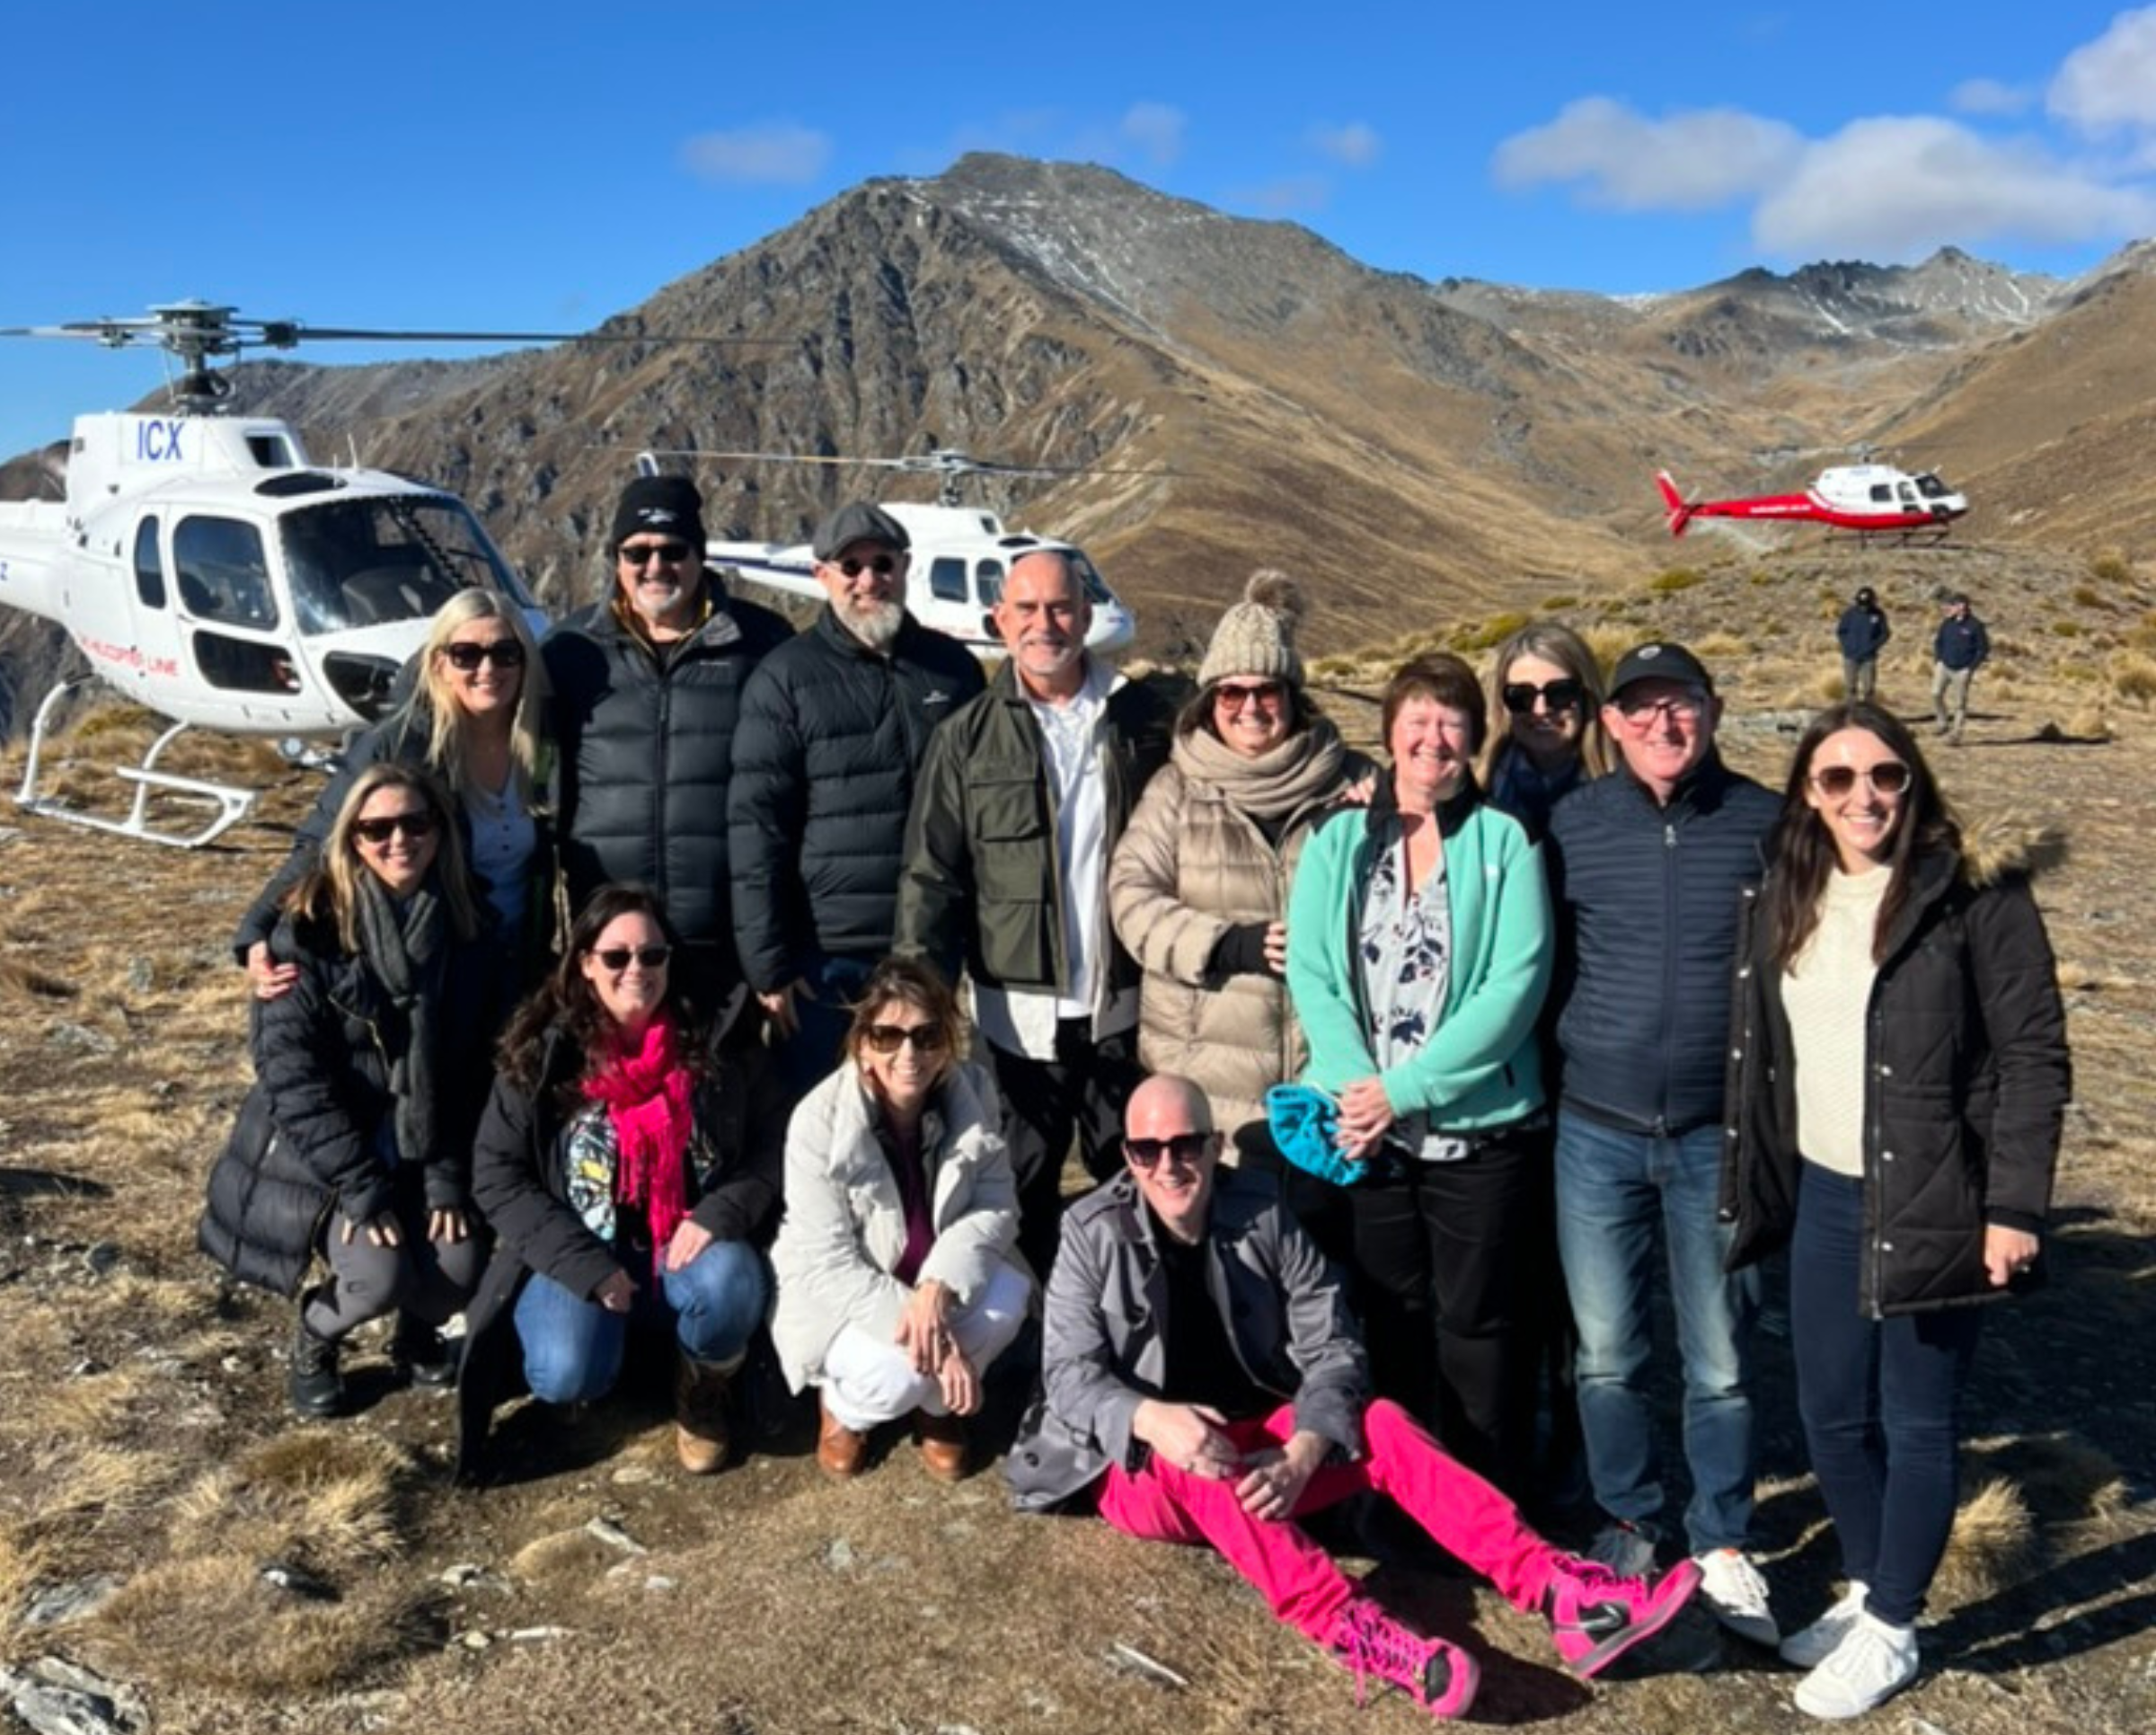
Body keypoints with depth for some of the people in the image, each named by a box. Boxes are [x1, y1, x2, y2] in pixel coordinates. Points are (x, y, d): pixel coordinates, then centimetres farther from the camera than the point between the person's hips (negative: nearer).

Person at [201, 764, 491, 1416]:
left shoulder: (460, 927, -2)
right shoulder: (310, 929, -15)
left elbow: (469, 1067, 2)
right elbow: (289, 1069, -17)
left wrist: (449, 1175, -7)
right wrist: (359, 1185, -20)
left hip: (420, 1152, 4)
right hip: (319, 1153, -3)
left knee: (459, 1272, -17)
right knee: (379, 1277, -24)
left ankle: (418, 1331, 20)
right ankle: (315, 1337, 12)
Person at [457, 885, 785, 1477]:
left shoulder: (720, 1044, -4)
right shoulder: (541, 1054, -5)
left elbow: (772, 1150, 1)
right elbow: (496, 1175, -5)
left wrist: (719, 1214, -19)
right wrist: (584, 1266, -16)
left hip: (688, 1248, 1)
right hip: (580, 1253, 0)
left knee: (729, 1285, -32)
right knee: (568, 1377, -27)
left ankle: (701, 1389, 3)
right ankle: (598, 1325, 12)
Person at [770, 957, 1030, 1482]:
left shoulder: (973, 1090, -15)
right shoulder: (820, 1119, -26)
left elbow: (997, 1204, -13)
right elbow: (828, 1266, -26)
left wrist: (939, 1286, -33)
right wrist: (937, 1345, -32)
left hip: (941, 1279, 4)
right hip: (838, 1296, -3)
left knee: (1007, 1298, -26)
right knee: (898, 1374, -30)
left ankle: (938, 1404, 6)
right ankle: (843, 1404, 9)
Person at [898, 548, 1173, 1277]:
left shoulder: (1143, 718, 3)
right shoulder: (968, 737, 0)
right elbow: (931, 878, -2)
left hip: (1126, 1007, 1)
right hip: (1019, 1014, -1)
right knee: (1021, 1200, 11)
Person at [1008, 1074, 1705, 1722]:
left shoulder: (1260, 1211, -6)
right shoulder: (1093, 1233, -10)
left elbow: (1332, 1348, -10)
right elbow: (1071, 1373, -15)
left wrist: (1301, 1454, -28)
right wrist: (1153, 1420, -36)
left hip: (1257, 1443, 3)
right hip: (1143, 1465, -2)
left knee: (1381, 1424, -23)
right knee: (1191, 1466, -37)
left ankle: (1559, 1595, -37)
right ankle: (1356, 1631, -54)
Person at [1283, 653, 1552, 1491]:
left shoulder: (1505, 841, -2)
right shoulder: (1338, 840, 6)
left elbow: (1517, 983, -11)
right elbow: (1310, 974, 0)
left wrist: (1405, 1087, -15)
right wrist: (1352, 1084, -15)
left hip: (1479, 1126, -2)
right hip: (1365, 1129, 3)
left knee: (1477, 1319, 7)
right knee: (1389, 1318, 13)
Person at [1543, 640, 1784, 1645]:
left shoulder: (1763, 825, -4)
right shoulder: (1573, 824, -2)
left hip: (1721, 1135, -1)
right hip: (1597, 1133, 1)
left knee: (1721, 1360, 9)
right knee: (1605, 1352, 11)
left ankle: (1722, 1544, 29)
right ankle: (1628, 1522, 32)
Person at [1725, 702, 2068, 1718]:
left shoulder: (1975, 892, -11)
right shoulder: (1786, 897, 6)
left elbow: (2034, 1054, -11)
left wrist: (2014, 1205, -14)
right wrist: (1761, 1185, 10)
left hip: (1932, 1204, -5)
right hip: (1825, 1197, 5)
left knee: (1914, 1423, 7)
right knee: (1831, 1414, 15)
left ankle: (1891, 1632, 25)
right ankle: (1865, 1592, 36)